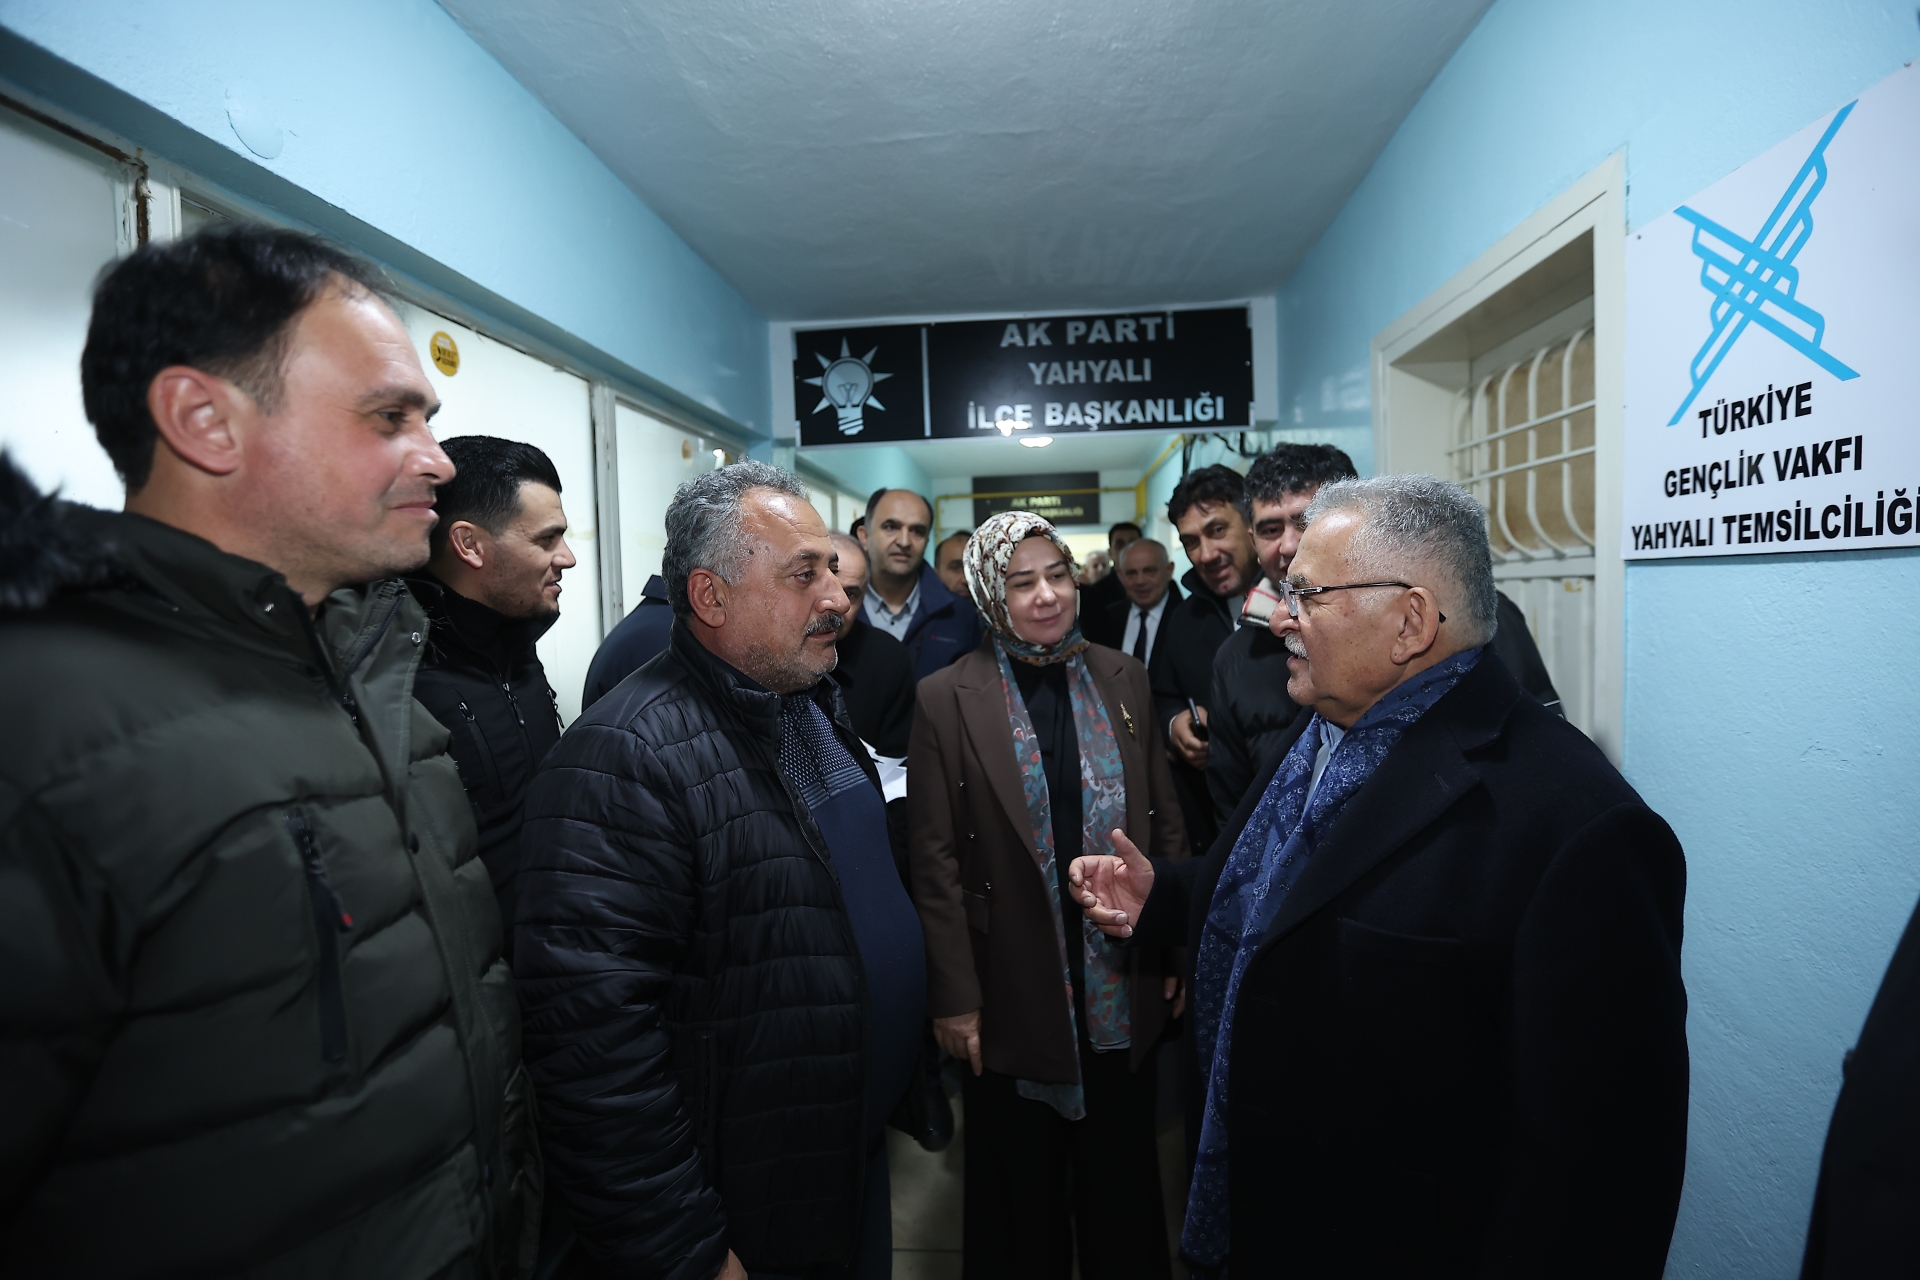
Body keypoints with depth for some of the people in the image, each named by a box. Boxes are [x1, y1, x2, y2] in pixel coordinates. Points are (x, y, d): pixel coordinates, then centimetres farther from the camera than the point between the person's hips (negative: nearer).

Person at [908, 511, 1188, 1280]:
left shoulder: (1124, 679, 0)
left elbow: (1166, 825, 5)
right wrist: (953, 996, -9)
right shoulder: (946, 699, -11)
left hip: (1125, 991, 3)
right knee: (1021, 1198, 20)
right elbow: (936, 861, -10)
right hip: (1014, 1000, -3)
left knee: (1123, 1186, 24)